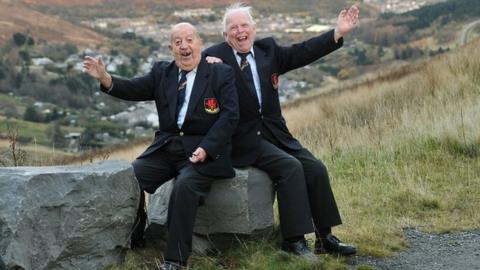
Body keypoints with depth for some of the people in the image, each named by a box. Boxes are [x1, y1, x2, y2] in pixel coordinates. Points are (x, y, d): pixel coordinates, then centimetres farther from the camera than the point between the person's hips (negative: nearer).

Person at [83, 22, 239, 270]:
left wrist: (206, 148, -19)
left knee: (185, 185, -32)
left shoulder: (222, 74, 1)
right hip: (166, 147, 4)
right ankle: (129, 239, 6)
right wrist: (105, 78, -21)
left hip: (203, 150, -4)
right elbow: (133, 89, -1)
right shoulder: (161, 72, 12)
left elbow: (229, 116, -7)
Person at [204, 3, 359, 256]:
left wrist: (338, 33, 0)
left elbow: (303, 52, 8)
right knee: (290, 167, -25)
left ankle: (325, 238, 4)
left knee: (316, 168, -6)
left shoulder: (268, 49, 12)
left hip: (274, 132, 6)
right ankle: (293, 240, -17)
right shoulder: (215, 56, -3)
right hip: (244, 139, -6)